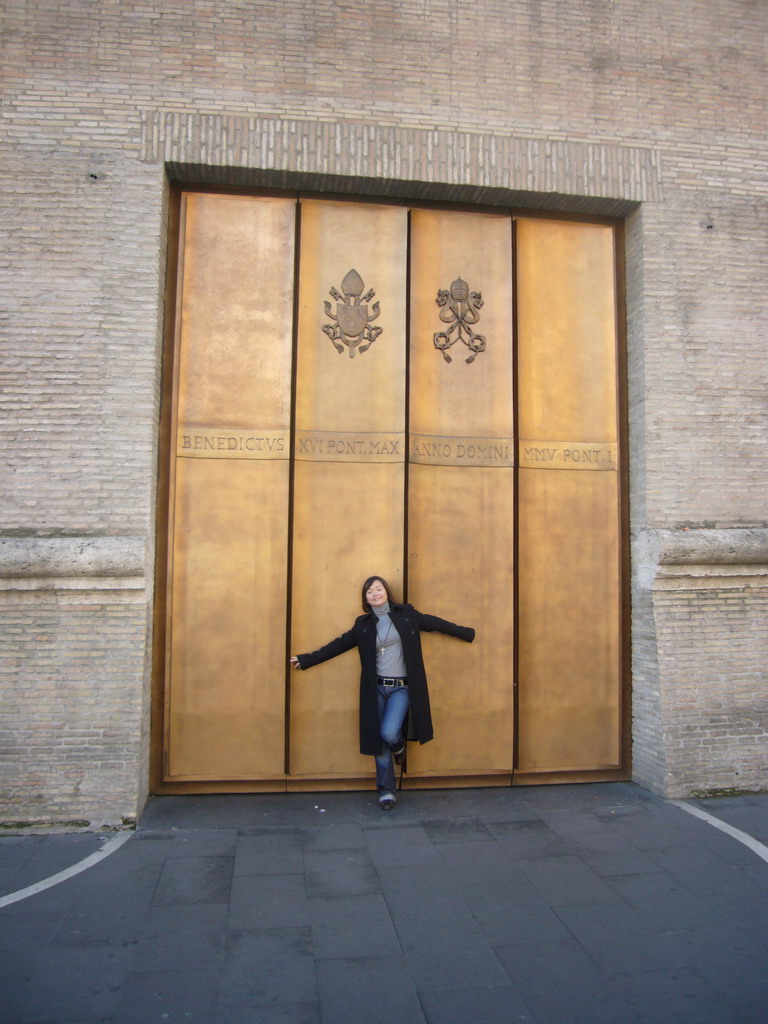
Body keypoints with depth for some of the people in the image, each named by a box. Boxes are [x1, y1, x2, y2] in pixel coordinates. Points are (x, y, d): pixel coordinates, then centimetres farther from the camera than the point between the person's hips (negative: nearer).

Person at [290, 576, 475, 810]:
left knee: (389, 732, -19)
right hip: (376, 688, 2)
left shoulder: (406, 614, 1)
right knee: (379, 739, 5)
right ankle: (386, 791, 21)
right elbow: (339, 645, 9)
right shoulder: (363, 624, 5)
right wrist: (306, 659, 9)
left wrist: (467, 633, 12)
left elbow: (436, 623, 8)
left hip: (401, 687, -2)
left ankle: (399, 745, 19)